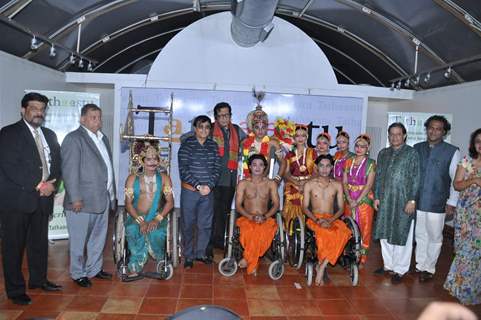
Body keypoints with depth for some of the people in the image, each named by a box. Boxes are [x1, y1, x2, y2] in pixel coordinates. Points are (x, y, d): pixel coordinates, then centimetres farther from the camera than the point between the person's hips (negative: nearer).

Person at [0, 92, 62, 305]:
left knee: (40, 242, 15)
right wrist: (38, 186, -16)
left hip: (43, 199, 6)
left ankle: (38, 279, 31)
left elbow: (57, 164, 11)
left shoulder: (50, 135, 14)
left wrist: (52, 184, -8)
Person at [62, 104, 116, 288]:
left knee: (99, 238, 18)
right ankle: (78, 273, 22)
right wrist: (75, 198, -18)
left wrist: (111, 194, 13)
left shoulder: (103, 138, 15)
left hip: (103, 199, 8)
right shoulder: (74, 139, -11)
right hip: (82, 201, -8)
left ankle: (94, 269, 33)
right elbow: (70, 171, -15)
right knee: (79, 240, 6)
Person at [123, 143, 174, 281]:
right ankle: (135, 269, -21)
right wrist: (140, 221, -16)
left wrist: (157, 219, -16)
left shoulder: (164, 178, 8)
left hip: (158, 217, 0)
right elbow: (128, 204, 0)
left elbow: (170, 202, 0)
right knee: (132, 231, -32)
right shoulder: (132, 179, 7)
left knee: (156, 233, -32)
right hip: (136, 217, 0)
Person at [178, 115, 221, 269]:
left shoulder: (213, 145, 6)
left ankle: (200, 253, 28)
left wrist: (209, 185, -10)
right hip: (189, 191, -3)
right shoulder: (186, 144, -6)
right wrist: (198, 186, -16)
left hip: (208, 191, 4)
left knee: (205, 225, 11)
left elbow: (217, 168, 4)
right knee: (188, 224, 6)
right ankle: (188, 256, 21)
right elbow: (183, 170, -12)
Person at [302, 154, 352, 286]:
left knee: (344, 232, -33)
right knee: (323, 232, -38)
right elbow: (305, 207, 2)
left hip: (332, 219, 2)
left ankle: (321, 265, -25)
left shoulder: (337, 185, 10)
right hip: (314, 219, -2)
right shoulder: (309, 184, 6)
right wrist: (316, 220, -16)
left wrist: (330, 220, -14)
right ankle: (322, 265, -19)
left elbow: (341, 208, 6)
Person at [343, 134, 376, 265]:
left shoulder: (371, 163, -4)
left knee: (364, 229, 1)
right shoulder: (348, 162, 7)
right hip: (349, 200, 3)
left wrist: (357, 201, -15)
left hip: (364, 200, -3)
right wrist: (349, 199, -10)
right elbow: (344, 182, 4)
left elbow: (369, 185, -10)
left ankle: (362, 258, 12)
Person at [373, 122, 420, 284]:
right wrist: (376, 197, 7)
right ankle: (388, 265, 27)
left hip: (403, 201, -5)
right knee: (384, 233, 12)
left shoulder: (411, 153, -3)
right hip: (385, 200, 5)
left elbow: (415, 178, -7)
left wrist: (412, 200, -12)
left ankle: (399, 269, 14)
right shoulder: (383, 153, 11)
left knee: (402, 235, 2)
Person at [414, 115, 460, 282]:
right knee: (420, 235, 13)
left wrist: (451, 202, -5)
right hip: (417, 201, 3)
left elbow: (456, 180, -2)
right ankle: (420, 265, 27)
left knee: (434, 237, 8)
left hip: (437, 204, -3)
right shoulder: (417, 148, 5)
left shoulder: (452, 151, -4)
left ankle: (429, 268, 23)